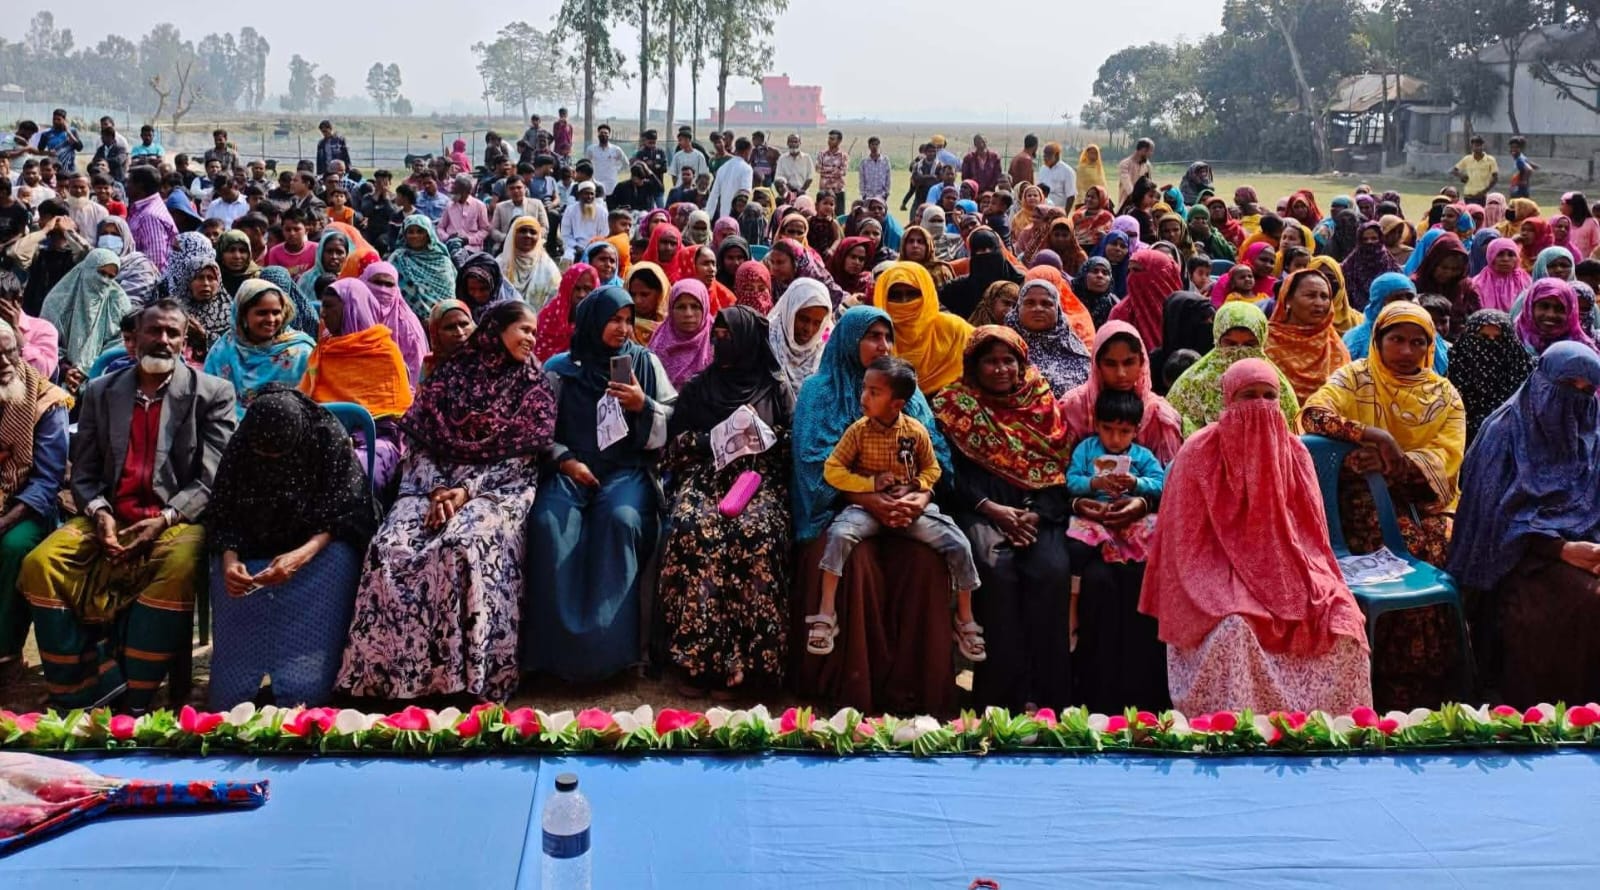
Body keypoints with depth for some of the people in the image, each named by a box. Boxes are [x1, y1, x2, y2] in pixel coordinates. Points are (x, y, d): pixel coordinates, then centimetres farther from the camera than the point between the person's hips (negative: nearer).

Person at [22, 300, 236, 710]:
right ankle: (90, 692, -19)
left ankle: (131, 703, -24)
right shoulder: (100, 392, 14)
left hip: (178, 520, -3)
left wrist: (164, 520, -17)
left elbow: (213, 478, -3)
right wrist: (99, 513, -10)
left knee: (178, 569, -36)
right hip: (110, 518, 4)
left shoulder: (213, 394, 3)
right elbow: (83, 473, 12)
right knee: (39, 563, -22)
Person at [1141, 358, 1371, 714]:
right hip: (1218, 579, -4)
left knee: (1344, 621, -19)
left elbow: (1310, 531, 11)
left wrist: (1312, 583, -6)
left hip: (1285, 572, 4)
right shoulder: (1199, 453, -5)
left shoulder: (1293, 452, 7)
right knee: (1235, 626, -34)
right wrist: (1230, 589, -16)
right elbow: (1190, 543, -6)